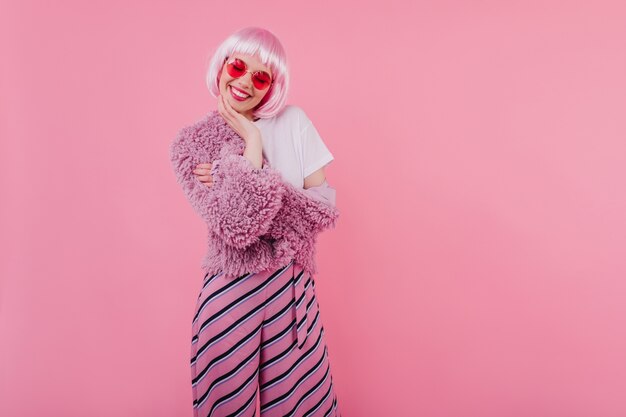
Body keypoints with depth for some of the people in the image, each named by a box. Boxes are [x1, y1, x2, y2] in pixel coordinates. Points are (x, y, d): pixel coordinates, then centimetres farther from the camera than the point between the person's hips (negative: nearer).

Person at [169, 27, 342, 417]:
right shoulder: (192, 143, -6)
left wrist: (233, 175, -13)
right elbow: (239, 225, -20)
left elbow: (327, 204, -7)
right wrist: (252, 147, -14)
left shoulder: (293, 121, 0)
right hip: (232, 293, -1)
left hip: (293, 286, 2)